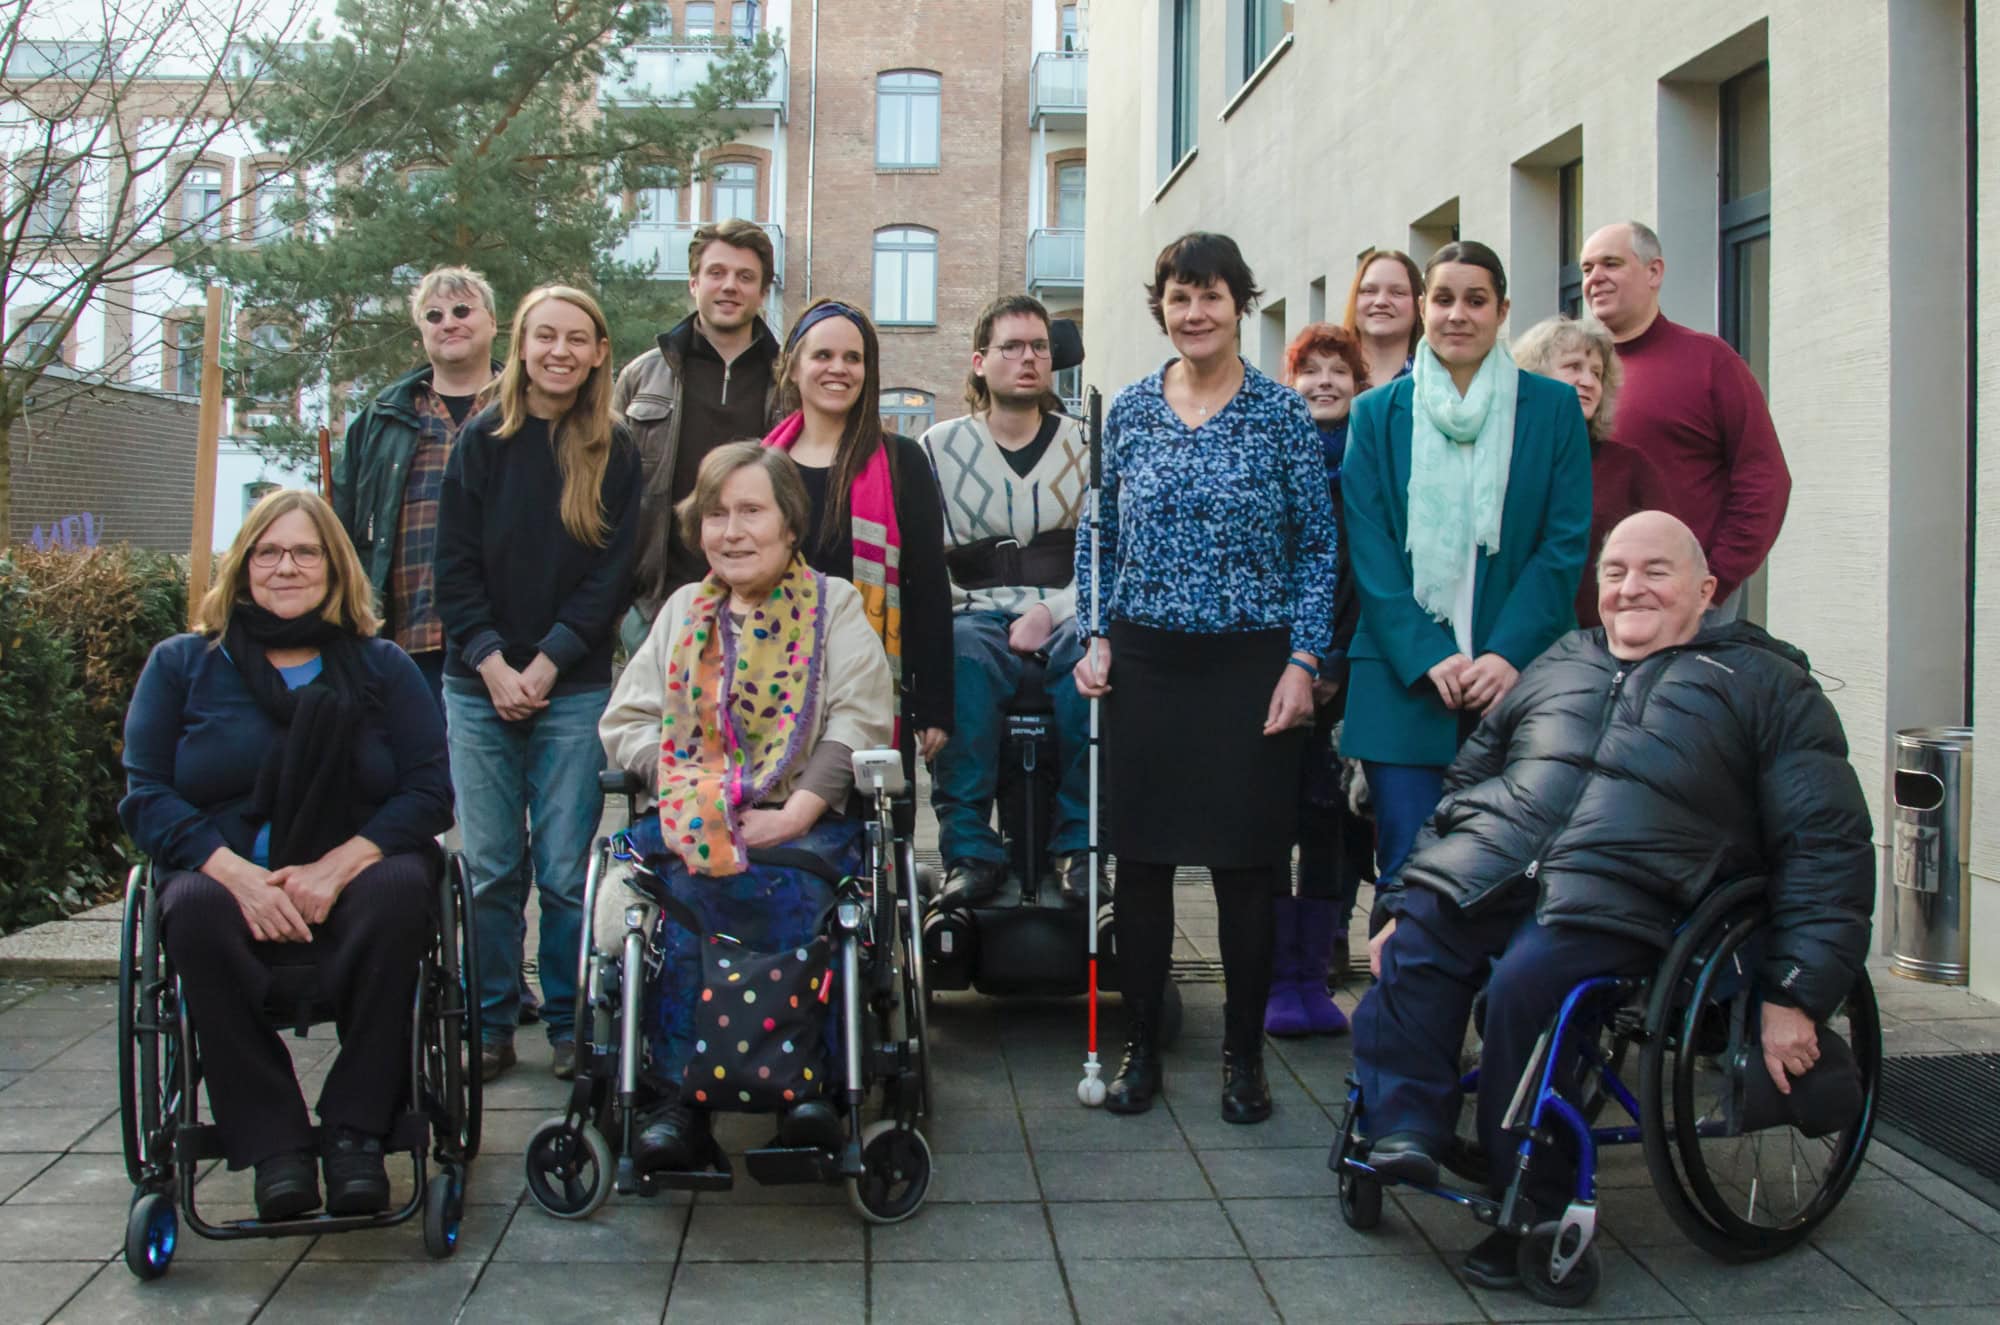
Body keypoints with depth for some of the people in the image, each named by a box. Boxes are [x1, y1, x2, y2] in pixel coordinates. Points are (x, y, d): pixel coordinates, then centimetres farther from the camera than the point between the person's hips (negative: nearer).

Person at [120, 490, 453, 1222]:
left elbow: (430, 792, 1)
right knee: (196, 910, -34)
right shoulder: (180, 665, 13)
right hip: (227, 877, 0)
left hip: (351, 881, 0)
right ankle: (272, 1143, -28)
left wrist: (337, 867, -17)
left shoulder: (383, 667, 12)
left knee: (400, 888, -33)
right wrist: (239, 874, -17)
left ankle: (357, 1130, -24)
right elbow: (146, 796, 2)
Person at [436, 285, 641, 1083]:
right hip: (480, 683, 1)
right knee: (489, 868, 3)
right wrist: (494, 665, -9)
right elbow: (455, 565, 2)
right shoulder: (482, 441, 6)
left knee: (565, 870, 0)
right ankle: (490, 1024, 14)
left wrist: (545, 666, -9)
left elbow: (612, 574, -1)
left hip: (573, 687, -1)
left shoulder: (614, 453, 5)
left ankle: (570, 1024, 11)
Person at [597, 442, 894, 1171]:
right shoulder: (684, 610, 21)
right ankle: (679, 1094, -25)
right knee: (686, 884, -31)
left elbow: (857, 724, -2)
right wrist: (692, 793, -7)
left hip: (806, 819, -2)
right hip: (692, 821, 2)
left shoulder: (836, 605, 12)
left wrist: (794, 814, -16)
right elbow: (626, 721, 12)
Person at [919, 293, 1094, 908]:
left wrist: (1053, 610, -12)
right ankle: (970, 850, -32)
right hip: (978, 612, 0)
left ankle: (1079, 845, -25)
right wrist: (955, 610, -12)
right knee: (965, 659, -37)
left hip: (1067, 614, 0)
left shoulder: (1085, 446, 14)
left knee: (1091, 656, -36)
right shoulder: (940, 447, 14)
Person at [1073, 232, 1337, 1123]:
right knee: (1140, 856, 5)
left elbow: (1316, 548, 0)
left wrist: (1302, 661, -7)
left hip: (1250, 665, -2)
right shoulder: (1130, 411, 7)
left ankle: (1244, 1056, 17)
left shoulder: (1282, 415, 0)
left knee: (1247, 862, 3)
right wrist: (1094, 637, 2)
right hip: (1144, 663, 2)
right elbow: (1100, 536, 12)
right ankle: (1140, 1046, 19)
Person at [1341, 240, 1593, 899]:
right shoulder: (1377, 414, 9)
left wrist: (1510, 654, -10)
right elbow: (1367, 549, 2)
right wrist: (1427, 656, -10)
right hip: (1404, 681, 0)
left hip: (1518, 680, 0)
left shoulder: (1553, 408, 8)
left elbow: (1567, 543, 2)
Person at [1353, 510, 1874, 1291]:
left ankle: (1531, 1209, -15)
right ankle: (1402, 1138, -17)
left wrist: (1796, 996, -2)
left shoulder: (1764, 683, 17)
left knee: (1528, 984, -30)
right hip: (1486, 864, 4)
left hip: (1619, 891, -4)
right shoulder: (1559, 666, 31)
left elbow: (1826, 846, 9)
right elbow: (1467, 782, 31)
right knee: (1411, 952, -26)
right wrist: (1400, 906, 22)